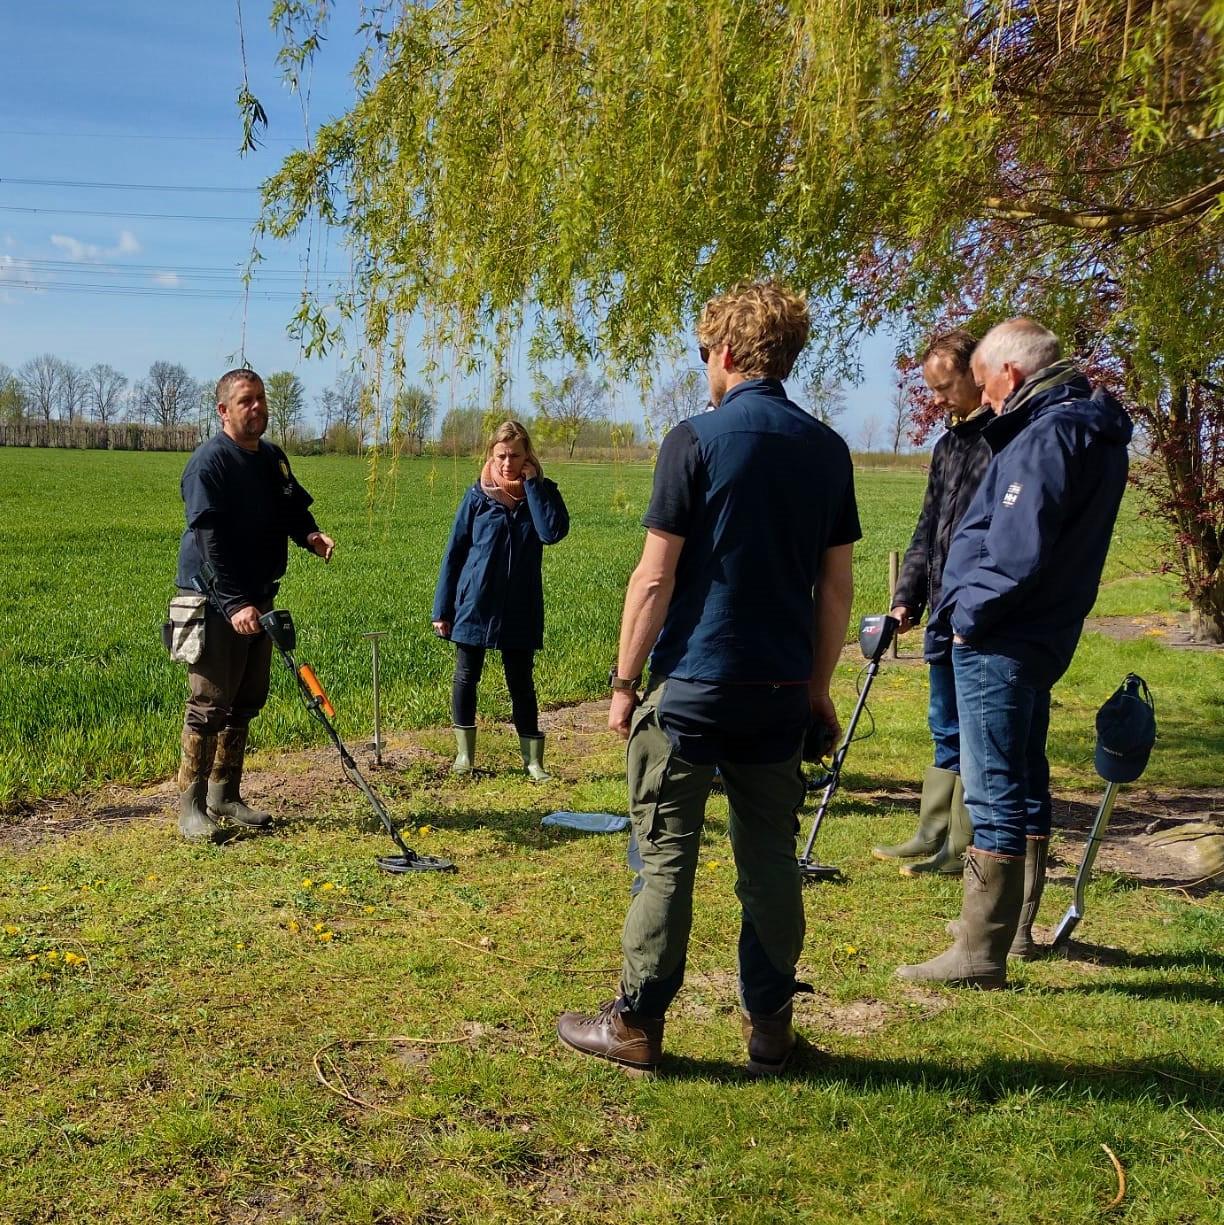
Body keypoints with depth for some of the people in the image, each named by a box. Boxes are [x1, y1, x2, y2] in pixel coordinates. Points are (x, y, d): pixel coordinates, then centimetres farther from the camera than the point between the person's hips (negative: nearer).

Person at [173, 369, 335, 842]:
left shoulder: (273, 458, 11)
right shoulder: (210, 461, -15)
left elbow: (294, 510, 21)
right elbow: (211, 541, -22)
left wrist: (310, 534, -4)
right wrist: (233, 605, -29)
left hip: (258, 598, 8)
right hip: (216, 602, -8)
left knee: (246, 702, 13)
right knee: (210, 704, -4)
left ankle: (225, 795, 24)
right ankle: (191, 806, 5)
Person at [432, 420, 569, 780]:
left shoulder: (541, 492, -1)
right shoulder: (478, 497, -4)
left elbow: (553, 532, -21)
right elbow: (454, 553, 0)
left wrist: (532, 484, -18)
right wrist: (442, 609, -1)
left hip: (521, 610, 0)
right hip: (474, 605, 0)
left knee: (521, 682, 7)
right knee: (466, 677, 9)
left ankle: (533, 759, 14)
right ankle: (464, 753, 23)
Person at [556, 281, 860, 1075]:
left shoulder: (697, 439, -9)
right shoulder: (827, 450, 6)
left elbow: (656, 577, -11)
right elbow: (836, 586, 8)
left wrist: (624, 680, -3)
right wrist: (819, 684, 16)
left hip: (691, 683, -5)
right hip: (780, 691, 5)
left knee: (668, 857, 4)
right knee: (771, 859, 12)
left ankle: (638, 1025, 13)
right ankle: (770, 1026, 21)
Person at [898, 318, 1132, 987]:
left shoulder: (1046, 436, -18)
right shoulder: (1094, 431, 13)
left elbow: (1017, 552, -26)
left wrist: (970, 615, -13)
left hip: (999, 643, -10)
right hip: (1044, 636, 10)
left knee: (993, 798, -5)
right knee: (1025, 787, 19)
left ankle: (979, 955, 2)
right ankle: (1016, 925, 33)